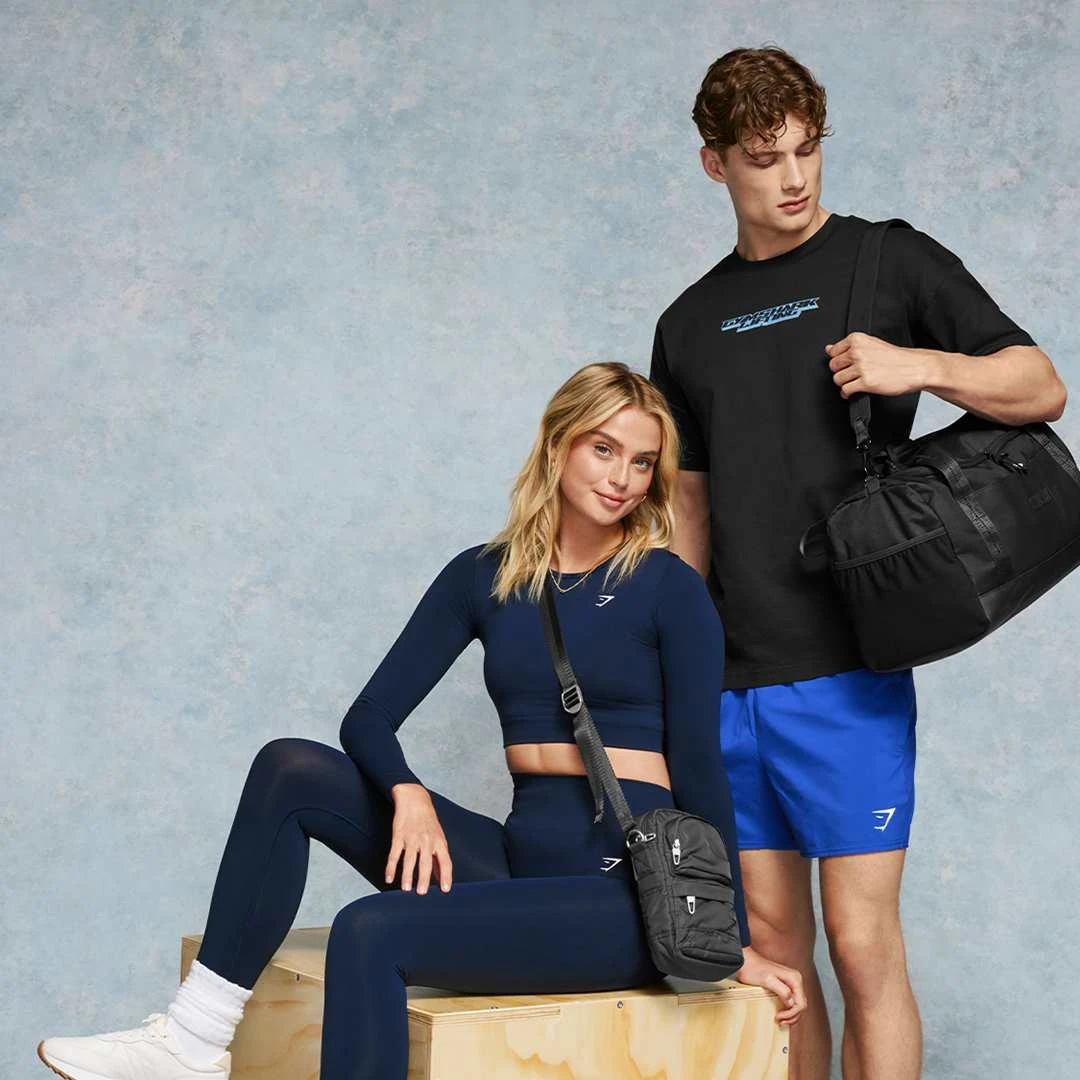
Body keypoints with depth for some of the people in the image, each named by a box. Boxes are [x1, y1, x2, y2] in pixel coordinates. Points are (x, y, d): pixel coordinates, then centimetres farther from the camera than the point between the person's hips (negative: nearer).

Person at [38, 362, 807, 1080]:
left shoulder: (669, 588, -4)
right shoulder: (484, 577, 7)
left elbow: (700, 766, -5)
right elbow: (371, 717, 4)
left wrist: (737, 941, -6)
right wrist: (409, 795, -17)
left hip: (628, 889, -5)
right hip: (520, 863, 5)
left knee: (373, 931, -27)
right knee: (292, 768, -7)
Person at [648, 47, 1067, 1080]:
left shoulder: (891, 262, 2)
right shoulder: (690, 324, 15)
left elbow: (1042, 387, 0)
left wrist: (921, 363, -18)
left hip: (844, 672, -4)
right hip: (728, 681, 5)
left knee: (861, 943, -4)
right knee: (771, 945, 9)